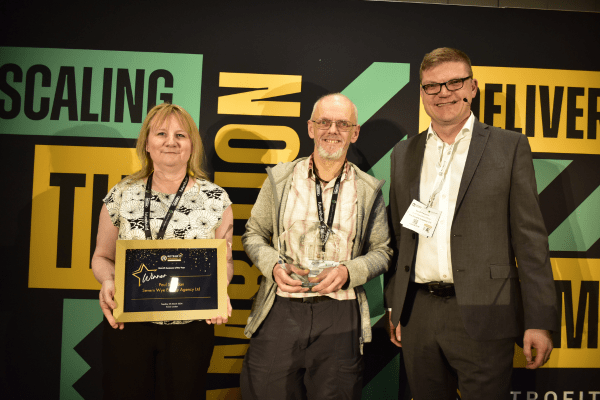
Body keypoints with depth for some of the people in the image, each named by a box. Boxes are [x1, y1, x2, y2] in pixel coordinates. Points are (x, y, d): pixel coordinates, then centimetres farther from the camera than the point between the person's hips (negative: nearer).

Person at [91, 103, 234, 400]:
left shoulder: (216, 199, -3)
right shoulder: (121, 195, -1)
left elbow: (224, 260, 4)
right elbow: (102, 256, 8)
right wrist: (107, 282, -13)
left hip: (191, 328, 0)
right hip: (126, 325, 1)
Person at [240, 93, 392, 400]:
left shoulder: (368, 190, 5)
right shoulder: (280, 179, 5)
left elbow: (382, 251, 9)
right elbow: (253, 234, 12)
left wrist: (348, 271, -9)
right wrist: (273, 266, -7)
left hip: (340, 316, 0)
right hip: (281, 309, 0)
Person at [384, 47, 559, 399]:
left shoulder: (509, 147, 1)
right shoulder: (404, 154, 10)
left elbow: (530, 238, -3)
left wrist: (539, 320, -7)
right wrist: (395, 307, 12)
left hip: (482, 317, -3)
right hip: (418, 316, 3)